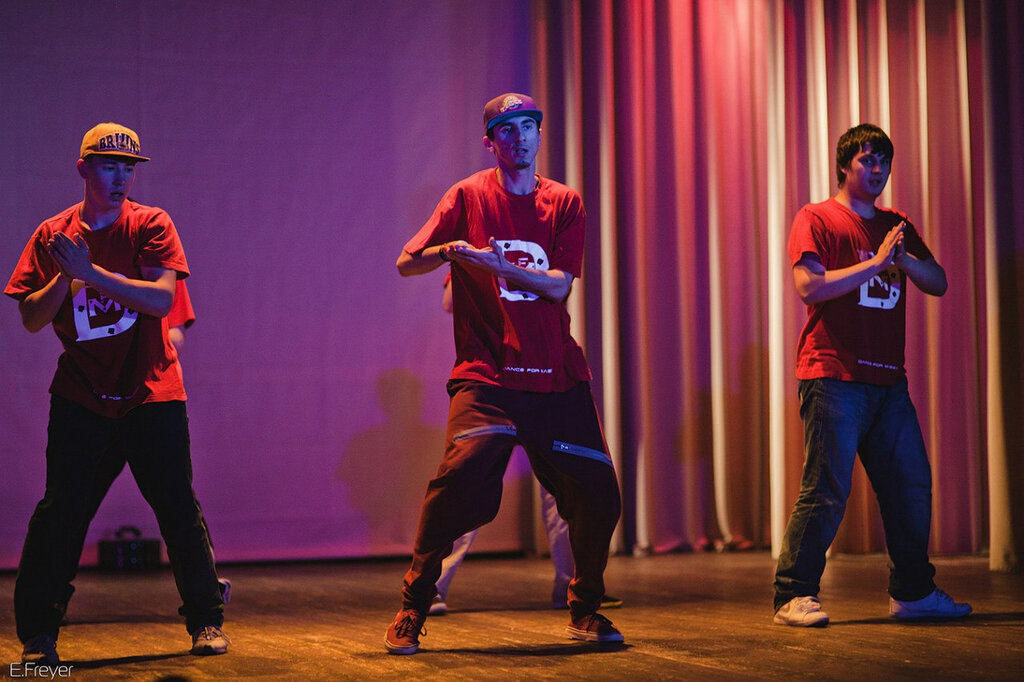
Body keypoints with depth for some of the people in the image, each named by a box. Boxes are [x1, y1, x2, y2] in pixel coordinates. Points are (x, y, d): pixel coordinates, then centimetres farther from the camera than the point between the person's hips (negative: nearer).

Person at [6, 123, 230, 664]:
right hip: (80, 400, 1)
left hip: (151, 395, -1)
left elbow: (160, 298, -16)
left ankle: (206, 621, 15)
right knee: (59, 513, -2)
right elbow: (32, 319, 0)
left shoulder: (151, 226, -1)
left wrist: (90, 272, -22)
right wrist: (64, 277, -17)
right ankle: (37, 635, 8)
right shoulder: (53, 235, 5)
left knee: (178, 508, 2)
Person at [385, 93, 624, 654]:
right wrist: (446, 251, -20)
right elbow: (406, 264, 1)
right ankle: (410, 613, -6)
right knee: (459, 479, -22)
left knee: (597, 494, -1)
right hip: (486, 376, -3)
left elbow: (559, 285, -2)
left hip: (556, 376, 3)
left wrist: (496, 264, -17)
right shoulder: (469, 196, 5)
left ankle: (585, 611, 22)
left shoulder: (564, 204, 10)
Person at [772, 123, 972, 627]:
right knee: (826, 489, -11)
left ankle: (913, 591, 18)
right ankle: (793, 597, -6)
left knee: (911, 485, 6)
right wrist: (875, 263, -13)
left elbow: (938, 283, 13)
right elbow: (809, 287, -12)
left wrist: (903, 259, -6)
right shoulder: (816, 219, 2)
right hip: (833, 377, -7)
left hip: (888, 381, 7)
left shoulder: (897, 227, 21)